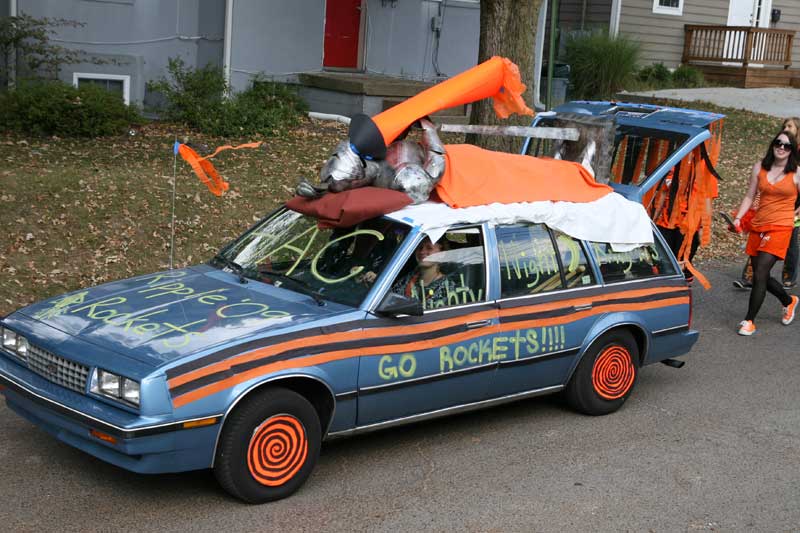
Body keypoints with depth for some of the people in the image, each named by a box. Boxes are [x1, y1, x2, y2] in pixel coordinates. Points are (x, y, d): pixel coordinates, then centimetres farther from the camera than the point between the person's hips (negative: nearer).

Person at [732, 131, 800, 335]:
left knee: (760, 274, -13)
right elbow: (749, 196, 11)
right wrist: (738, 218, 2)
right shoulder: (760, 168, 7)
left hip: (780, 228, -5)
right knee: (761, 275, 12)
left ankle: (749, 321, -3)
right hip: (758, 227, 5)